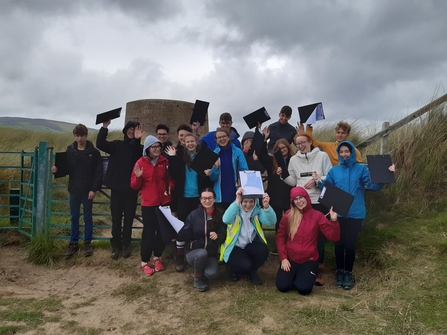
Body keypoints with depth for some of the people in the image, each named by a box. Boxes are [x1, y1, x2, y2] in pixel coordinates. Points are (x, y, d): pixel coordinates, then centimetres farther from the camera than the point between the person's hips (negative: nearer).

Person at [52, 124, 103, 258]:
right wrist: (57, 170, -17)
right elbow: (66, 169, 5)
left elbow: (98, 172, -8)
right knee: (74, 218, 11)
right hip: (74, 190, 3)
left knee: (88, 217, 8)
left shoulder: (94, 152, -6)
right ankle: (73, 243, 22)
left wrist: (94, 189, -14)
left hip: (88, 191, -3)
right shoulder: (70, 151, 3)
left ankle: (88, 242, 20)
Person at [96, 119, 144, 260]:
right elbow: (100, 144, -11)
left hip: (131, 189, -1)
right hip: (117, 187, 1)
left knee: (129, 218, 8)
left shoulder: (140, 148, 0)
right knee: (116, 218, 6)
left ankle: (126, 245, 23)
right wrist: (104, 127, -19)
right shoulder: (117, 145, 4)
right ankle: (116, 245, 18)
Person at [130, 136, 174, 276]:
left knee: (163, 231, 11)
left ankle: (157, 257, 31)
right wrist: (138, 177, -25)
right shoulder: (140, 163, -7)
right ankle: (144, 262, 17)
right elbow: (134, 186, -5)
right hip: (148, 204, -3)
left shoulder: (164, 161, 0)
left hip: (164, 202, 3)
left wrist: (170, 186, -6)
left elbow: (170, 177, 14)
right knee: (149, 232, 2)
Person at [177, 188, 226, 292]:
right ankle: (198, 278, -6)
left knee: (212, 274, -29)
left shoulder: (220, 215, -2)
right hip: (193, 252, -1)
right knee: (202, 253, -36)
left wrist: (217, 235, -27)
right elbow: (186, 236, -9)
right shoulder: (194, 214, -6)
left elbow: (223, 235, -4)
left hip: (211, 254, 1)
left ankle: (201, 268, 9)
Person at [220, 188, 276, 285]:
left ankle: (252, 272, 3)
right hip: (234, 247, -3)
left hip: (250, 245, 4)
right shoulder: (235, 210, -13)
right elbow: (226, 220, -37)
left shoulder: (257, 211, -4)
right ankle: (231, 267, 10)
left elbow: (271, 222, -23)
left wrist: (266, 206, -43)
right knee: (246, 265, -28)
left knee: (263, 250, -27)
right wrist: (237, 201, -47)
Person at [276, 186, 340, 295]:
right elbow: (280, 237, 3)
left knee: (304, 289, -19)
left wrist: (333, 220, -25)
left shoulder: (317, 215, -4)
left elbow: (333, 237, -10)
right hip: (290, 259, 1)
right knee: (282, 286, -15)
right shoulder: (288, 216, -2)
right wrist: (283, 258, -5)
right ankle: (295, 275, 20)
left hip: (309, 260, -1)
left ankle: (305, 276, 18)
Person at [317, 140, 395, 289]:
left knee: (350, 244, 3)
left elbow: (373, 186, -9)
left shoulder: (361, 169, 0)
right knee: (339, 243, 9)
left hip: (355, 213, -2)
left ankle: (348, 273, 20)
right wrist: (319, 182, -12)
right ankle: (339, 272, 24)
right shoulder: (334, 170, 7)